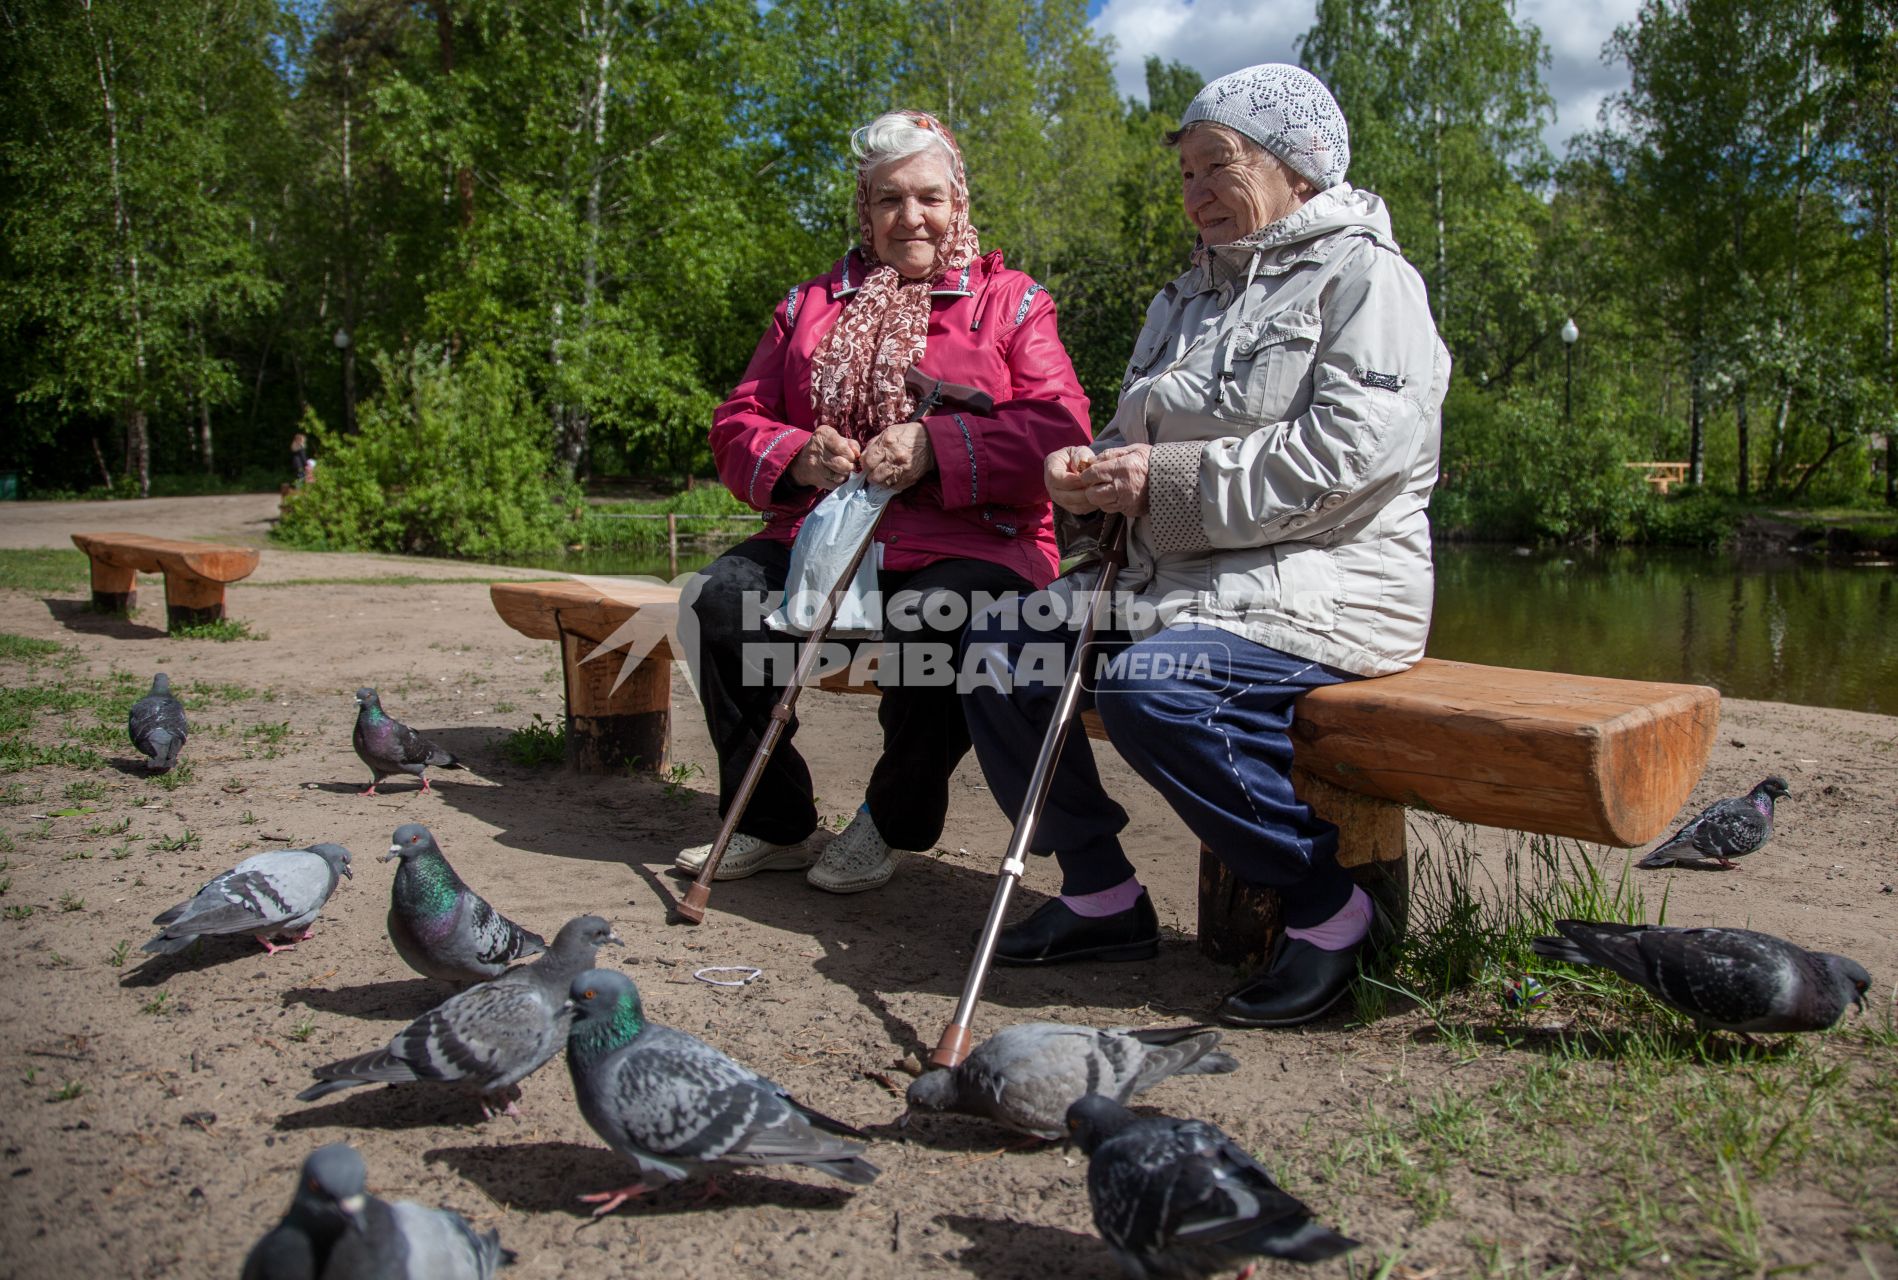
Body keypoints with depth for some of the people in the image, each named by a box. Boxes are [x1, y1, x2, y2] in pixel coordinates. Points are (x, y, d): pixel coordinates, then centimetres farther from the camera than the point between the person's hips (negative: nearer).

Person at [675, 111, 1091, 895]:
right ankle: (773, 826, -3)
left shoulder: (1011, 301, 12)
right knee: (717, 599, -23)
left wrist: (935, 445, -18)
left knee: (936, 628, -36)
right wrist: (795, 456, -7)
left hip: (964, 545, -3)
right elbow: (738, 424, 17)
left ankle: (891, 824, -5)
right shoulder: (810, 306, 22)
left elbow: (1060, 425, -3)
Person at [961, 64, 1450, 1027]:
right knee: (1001, 639, -5)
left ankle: (1330, 905, -15)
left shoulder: (1364, 276, -3)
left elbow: (1347, 451, -18)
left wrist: (1171, 481, -18)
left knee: (1149, 685, -33)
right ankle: (1100, 892, 2)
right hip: (1179, 577, 8)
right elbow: (1142, 437, 25)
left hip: (1321, 585, -8)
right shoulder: (1191, 296, 22)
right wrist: (1092, 469, 0)